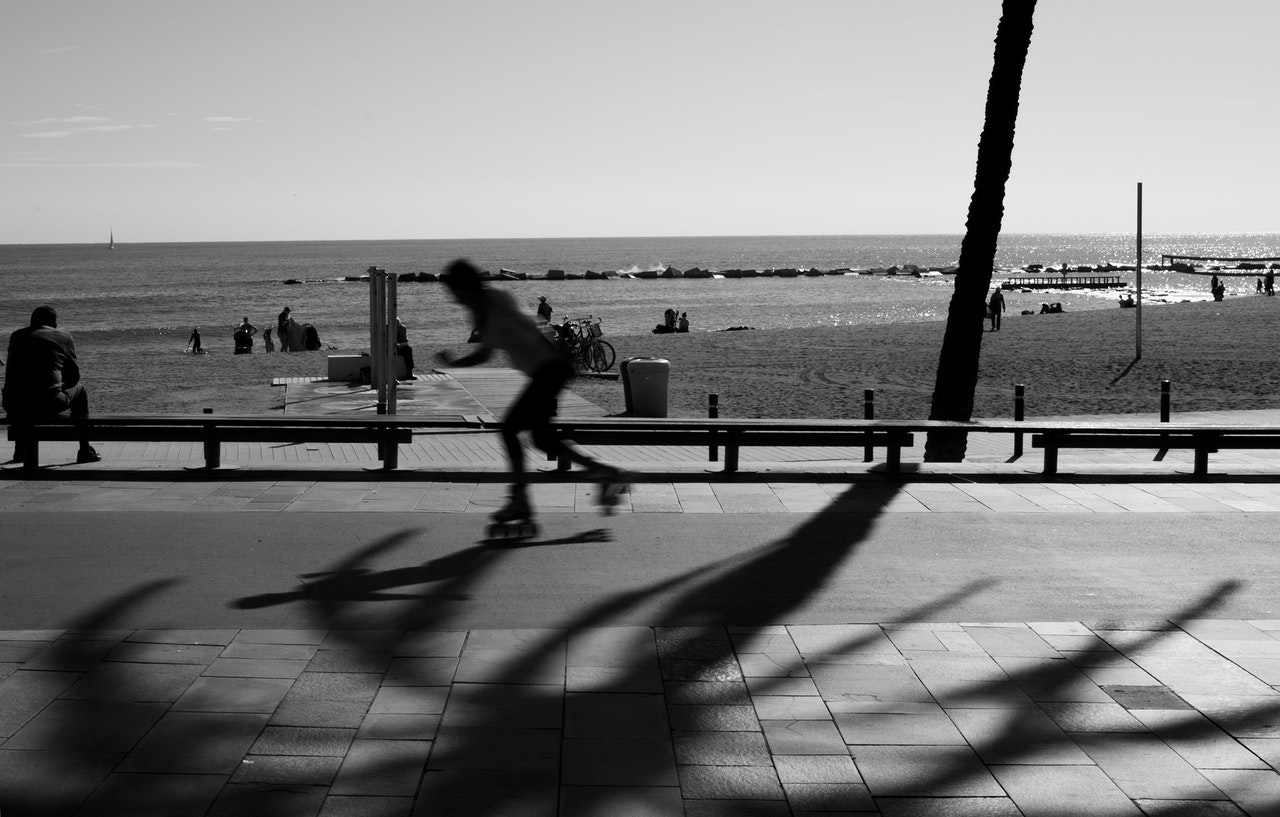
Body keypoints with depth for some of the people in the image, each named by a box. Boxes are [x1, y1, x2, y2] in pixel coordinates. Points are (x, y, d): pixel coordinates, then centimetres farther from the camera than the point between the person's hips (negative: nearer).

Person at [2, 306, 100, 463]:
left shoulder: (16, 336, 18)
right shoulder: (64, 338, 7)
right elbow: (74, 376, 13)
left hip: (13, 408, 4)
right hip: (47, 406, -4)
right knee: (80, 390, 26)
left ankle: (20, 451, 44)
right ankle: (85, 452, 26)